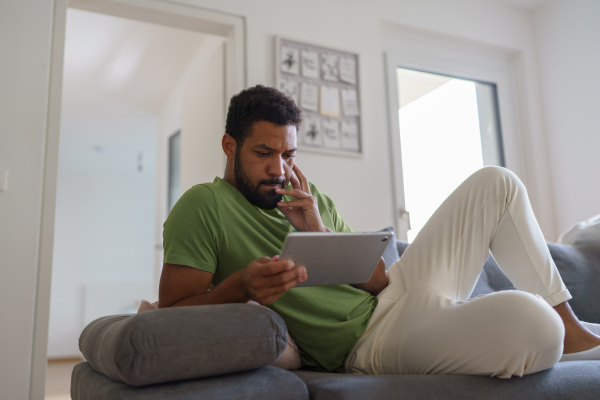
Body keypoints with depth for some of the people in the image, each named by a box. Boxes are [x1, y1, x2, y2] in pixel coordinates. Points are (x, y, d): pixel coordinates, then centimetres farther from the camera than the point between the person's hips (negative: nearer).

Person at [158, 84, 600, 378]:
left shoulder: (310, 199, 13)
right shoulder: (203, 206, -6)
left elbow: (377, 280, 6)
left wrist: (320, 233, -11)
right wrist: (239, 285, -30)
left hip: (395, 294, 8)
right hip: (367, 341, -8)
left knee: (496, 182, 7)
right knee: (527, 320, -34)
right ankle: (558, 338, 7)